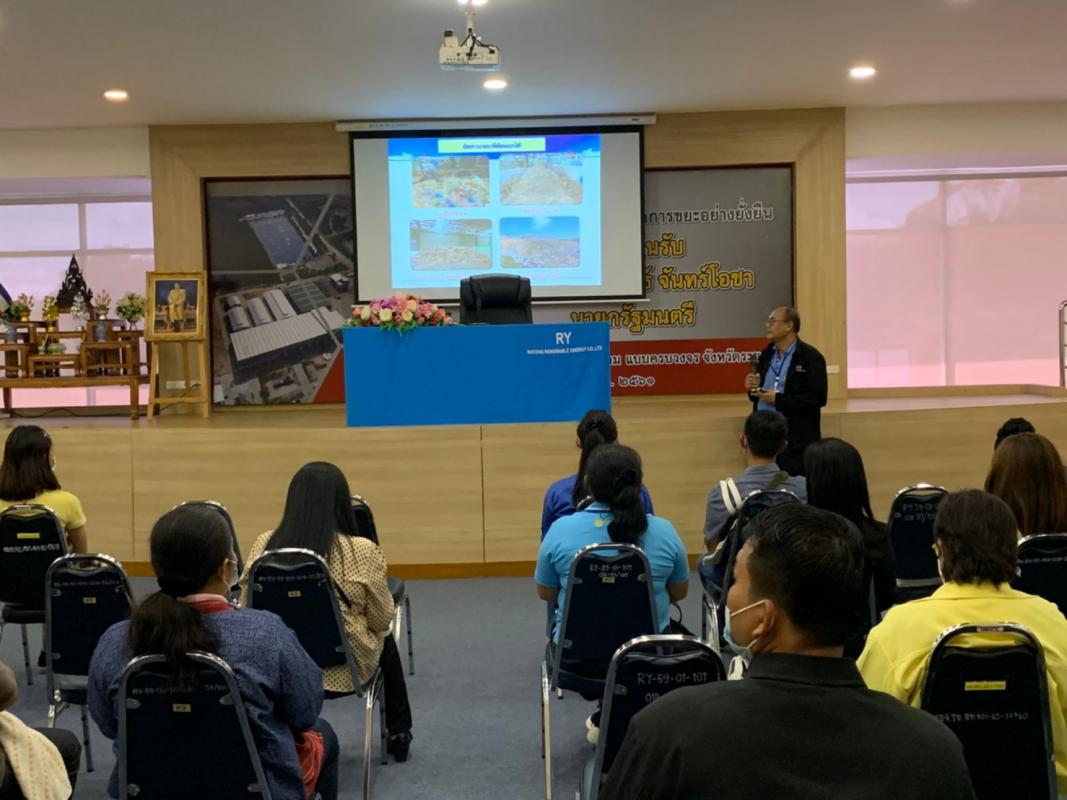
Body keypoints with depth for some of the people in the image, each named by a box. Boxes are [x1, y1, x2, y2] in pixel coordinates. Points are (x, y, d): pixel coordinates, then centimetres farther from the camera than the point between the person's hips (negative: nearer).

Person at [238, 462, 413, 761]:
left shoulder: (264, 545, -11)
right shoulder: (361, 551, -20)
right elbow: (382, 620, -8)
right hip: (344, 670, -2)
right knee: (386, 641, 33)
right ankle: (399, 735, 46)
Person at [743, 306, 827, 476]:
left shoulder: (810, 357, -8)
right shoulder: (766, 354, 13)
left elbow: (818, 398, -16)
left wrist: (779, 399, -18)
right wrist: (754, 388, -3)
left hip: (795, 440, -6)